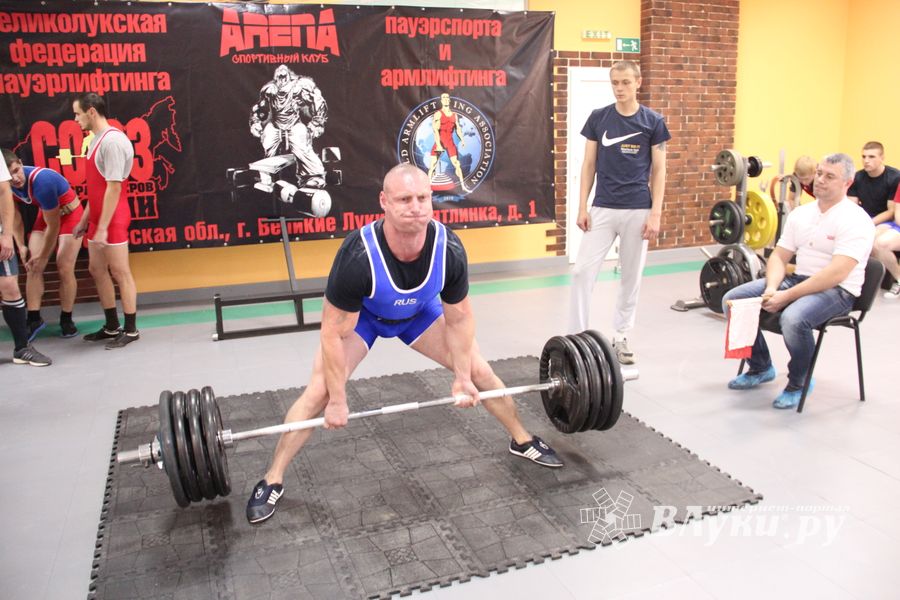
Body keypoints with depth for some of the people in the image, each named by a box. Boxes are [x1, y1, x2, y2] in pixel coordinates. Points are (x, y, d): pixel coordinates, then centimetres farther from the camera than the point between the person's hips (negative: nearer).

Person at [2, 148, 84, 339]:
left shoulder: (42, 180, -35)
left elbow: (53, 225, -26)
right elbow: (13, 214, 5)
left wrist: (43, 256, -16)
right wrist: (21, 246, 0)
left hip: (70, 215, -6)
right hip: (46, 214, 6)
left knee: (64, 269, -9)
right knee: (32, 267, -3)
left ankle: (66, 320, 6)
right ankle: (34, 319, 5)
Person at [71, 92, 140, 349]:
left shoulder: (112, 141, -16)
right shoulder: (96, 140, 14)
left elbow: (114, 187, -20)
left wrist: (103, 227, -20)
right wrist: (85, 219, 20)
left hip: (112, 220, -10)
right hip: (97, 218, 10)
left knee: (120, 272, -2)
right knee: (97, 270, 14)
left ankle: (131, 330, 8)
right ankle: (112, 327, 24)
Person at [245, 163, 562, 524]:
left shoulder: (449, 249, -33)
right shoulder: (358, 256, -42)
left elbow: (459, 317, -15)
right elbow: (334, 333, -29)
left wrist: (462, 378, -7)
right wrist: (338, 401, -22)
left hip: (420, 312, 3)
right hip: (360, 316, -2)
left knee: (479, 371, 1)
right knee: (319, 392, -15)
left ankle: (523, 441, 26)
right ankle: (272, 481, 4)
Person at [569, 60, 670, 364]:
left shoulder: (653, 121, 0)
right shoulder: (598, 118, 3)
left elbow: (658, 171, 0)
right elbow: (589, 165, 5)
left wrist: (655, 214, -7)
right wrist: (582, 207, -1)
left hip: (637, 210, -1)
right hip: (602, 208, 1)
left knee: (631, 277, 7)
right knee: (583, 271, -6)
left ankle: (620, 337, 21)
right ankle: (577, 337, 4)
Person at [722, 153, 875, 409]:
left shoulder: (855, 220, -13)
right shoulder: (800, 213, 9)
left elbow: (836, 274, -24)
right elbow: (779, 256, 9)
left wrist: (786, 296, -27)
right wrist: (772, 288, -12)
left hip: (837, 291, -7)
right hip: (797, 279, 7)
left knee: (793, 318, -38)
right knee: (732, 300, -6)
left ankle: (799, 383, -7)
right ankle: (761, 368, 12)